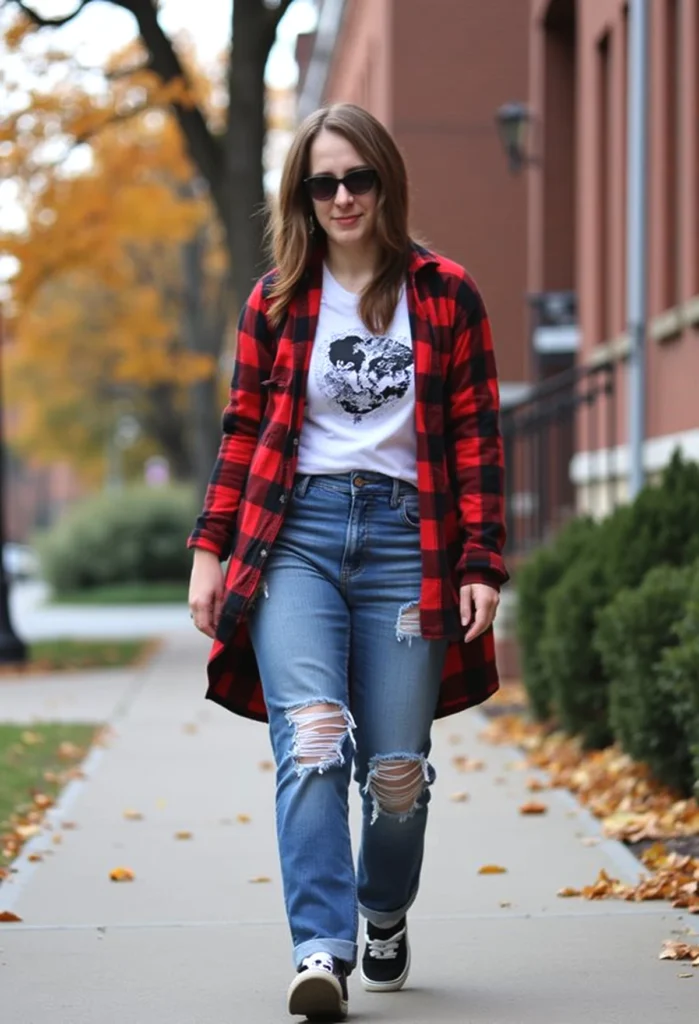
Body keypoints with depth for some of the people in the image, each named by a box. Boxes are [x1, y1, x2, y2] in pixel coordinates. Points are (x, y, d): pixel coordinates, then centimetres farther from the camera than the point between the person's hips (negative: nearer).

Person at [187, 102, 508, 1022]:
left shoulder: (445, 295, 8)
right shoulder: (276, 301, 11)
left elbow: (476, 437, 6)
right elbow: (244, 429, 14)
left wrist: (482, 564, 0)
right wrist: (210, 549, 6)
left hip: (405, 538, 0)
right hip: (295, 533, 0)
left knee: (397, 768, 1)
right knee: (311, 742, -18)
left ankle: (386, 920, 29)